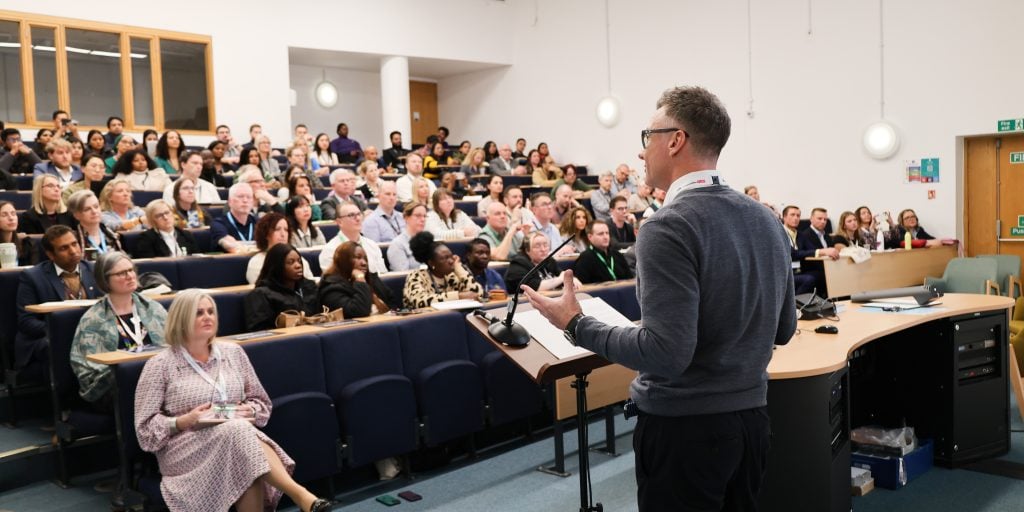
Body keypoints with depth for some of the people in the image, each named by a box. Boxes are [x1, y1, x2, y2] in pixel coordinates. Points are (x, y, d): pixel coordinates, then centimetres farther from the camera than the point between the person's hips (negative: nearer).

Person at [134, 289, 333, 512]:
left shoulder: (233, 352, 12)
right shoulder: (160, 365, 1)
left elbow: (262, 402, 17)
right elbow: (145, 428, 0)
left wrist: (250, 411, -6)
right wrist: (184, 422, -16)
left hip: (236, 440, 4)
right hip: (186, 450, -3)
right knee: (239, 432, -36)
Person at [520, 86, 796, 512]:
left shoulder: (669, 227, -20)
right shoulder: (765, 218, 4)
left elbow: (667, 352, -25)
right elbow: (784, 329, 12)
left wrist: (577, 325, -14)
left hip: (686, 427, -7)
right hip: (751, 417, 7)